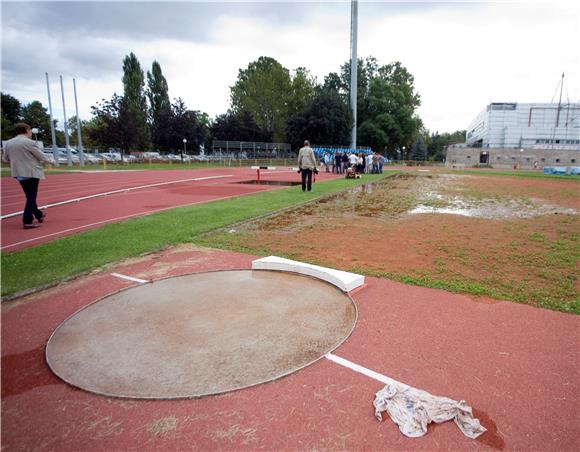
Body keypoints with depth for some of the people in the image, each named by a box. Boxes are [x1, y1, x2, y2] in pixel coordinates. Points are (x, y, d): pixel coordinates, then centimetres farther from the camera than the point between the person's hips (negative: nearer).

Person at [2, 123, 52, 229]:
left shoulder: (8, 143, 5)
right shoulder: (29, 142, -14)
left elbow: (5, 159, 11)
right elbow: (41, 155, -9)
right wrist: (47, 160, 12)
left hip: (18, 173, 7)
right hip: (32, 172, -7)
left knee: (30, 196, 18)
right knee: (31, 197, -3)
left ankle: (39, 215, 30)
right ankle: (27, 221, -6)